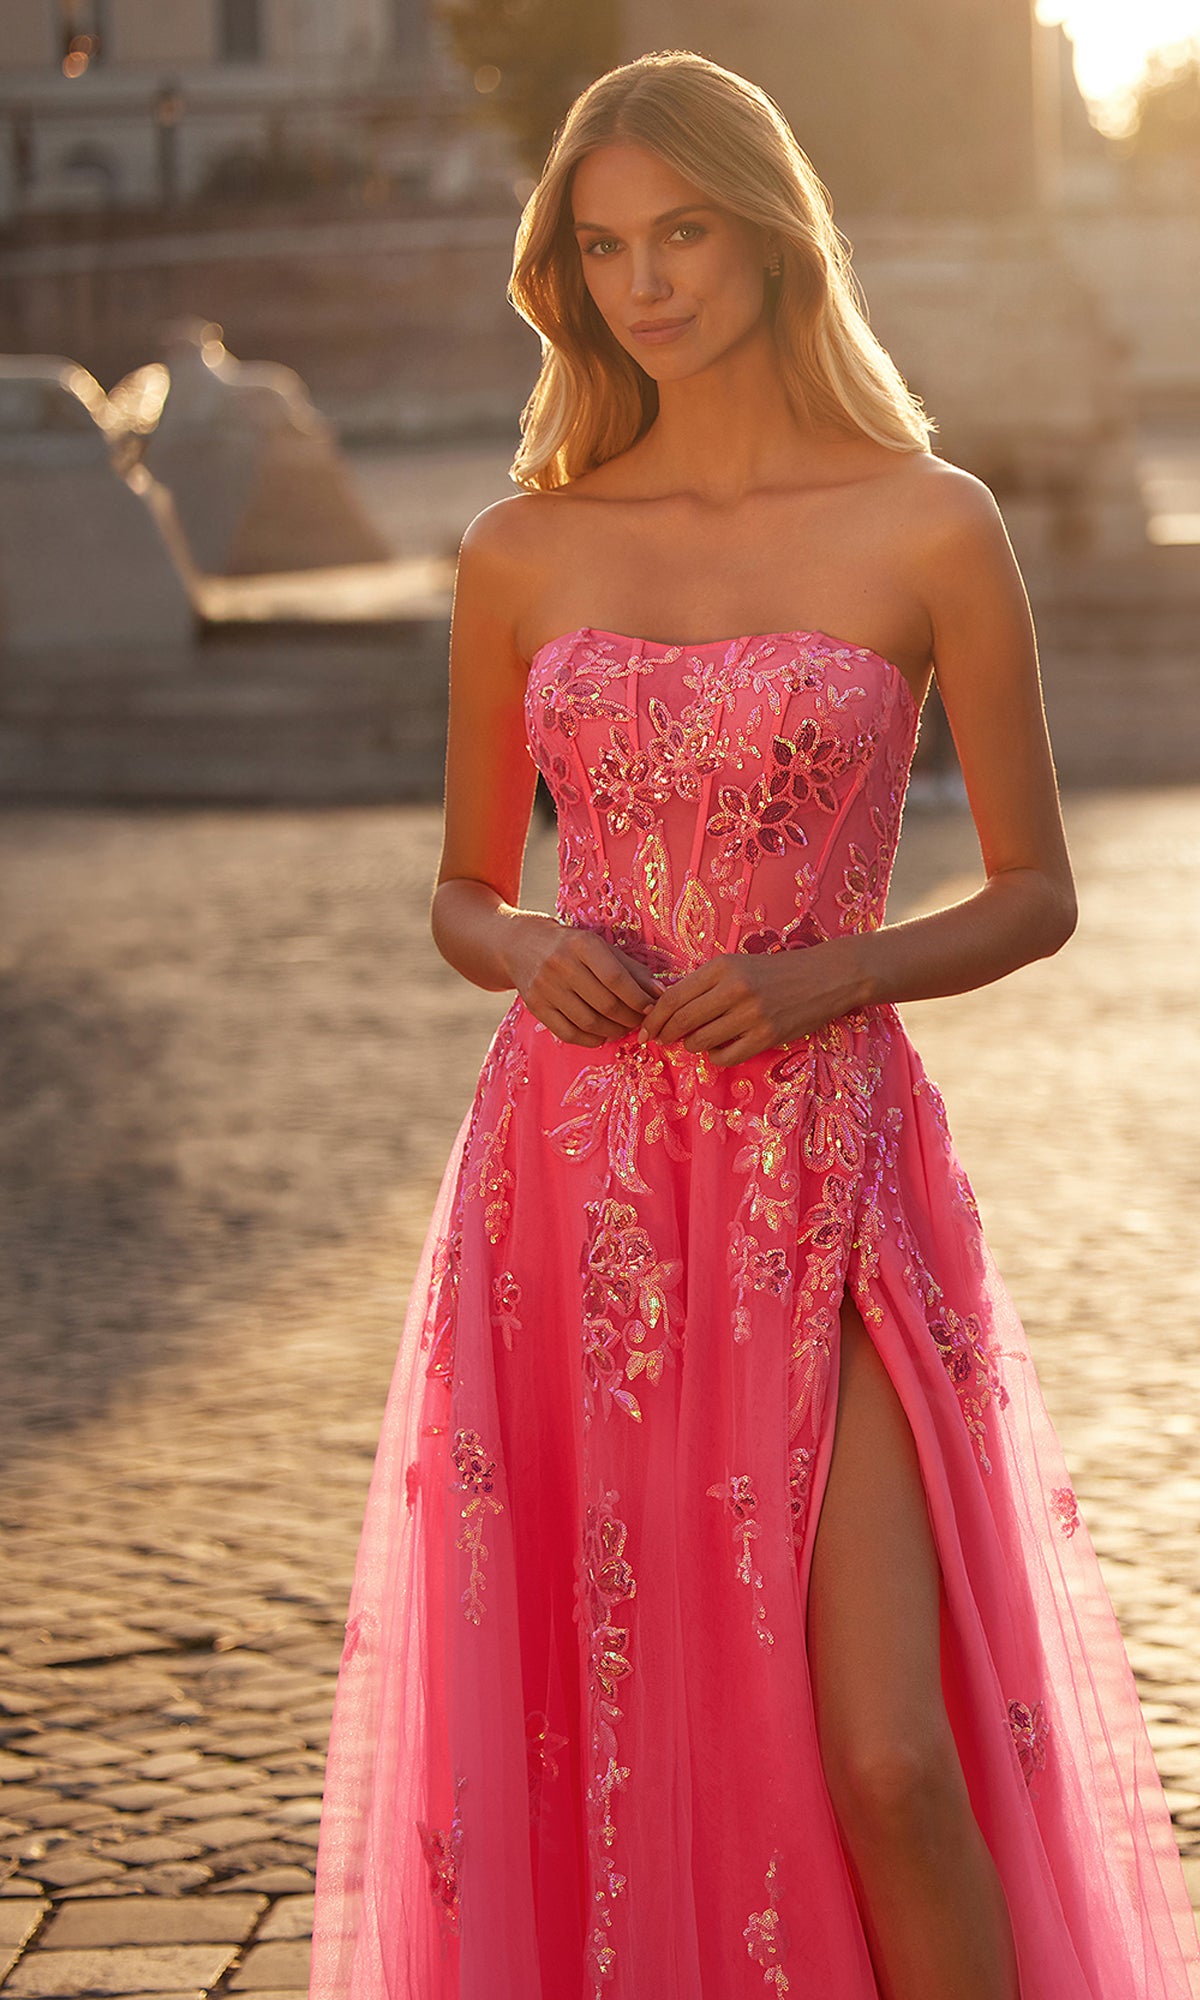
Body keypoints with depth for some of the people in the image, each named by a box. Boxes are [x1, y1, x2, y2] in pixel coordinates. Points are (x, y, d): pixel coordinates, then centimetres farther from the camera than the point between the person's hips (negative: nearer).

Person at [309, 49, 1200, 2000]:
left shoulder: (929, 528, -1)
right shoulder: (525, 554, 7)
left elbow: (1036, 893, 5)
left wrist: (833, 973, -12)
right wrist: (529, 951, -7)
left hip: (820, 1183, -2)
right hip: (574, 1175, 3)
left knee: (881, 1754, -10)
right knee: (588, 1737, 5)